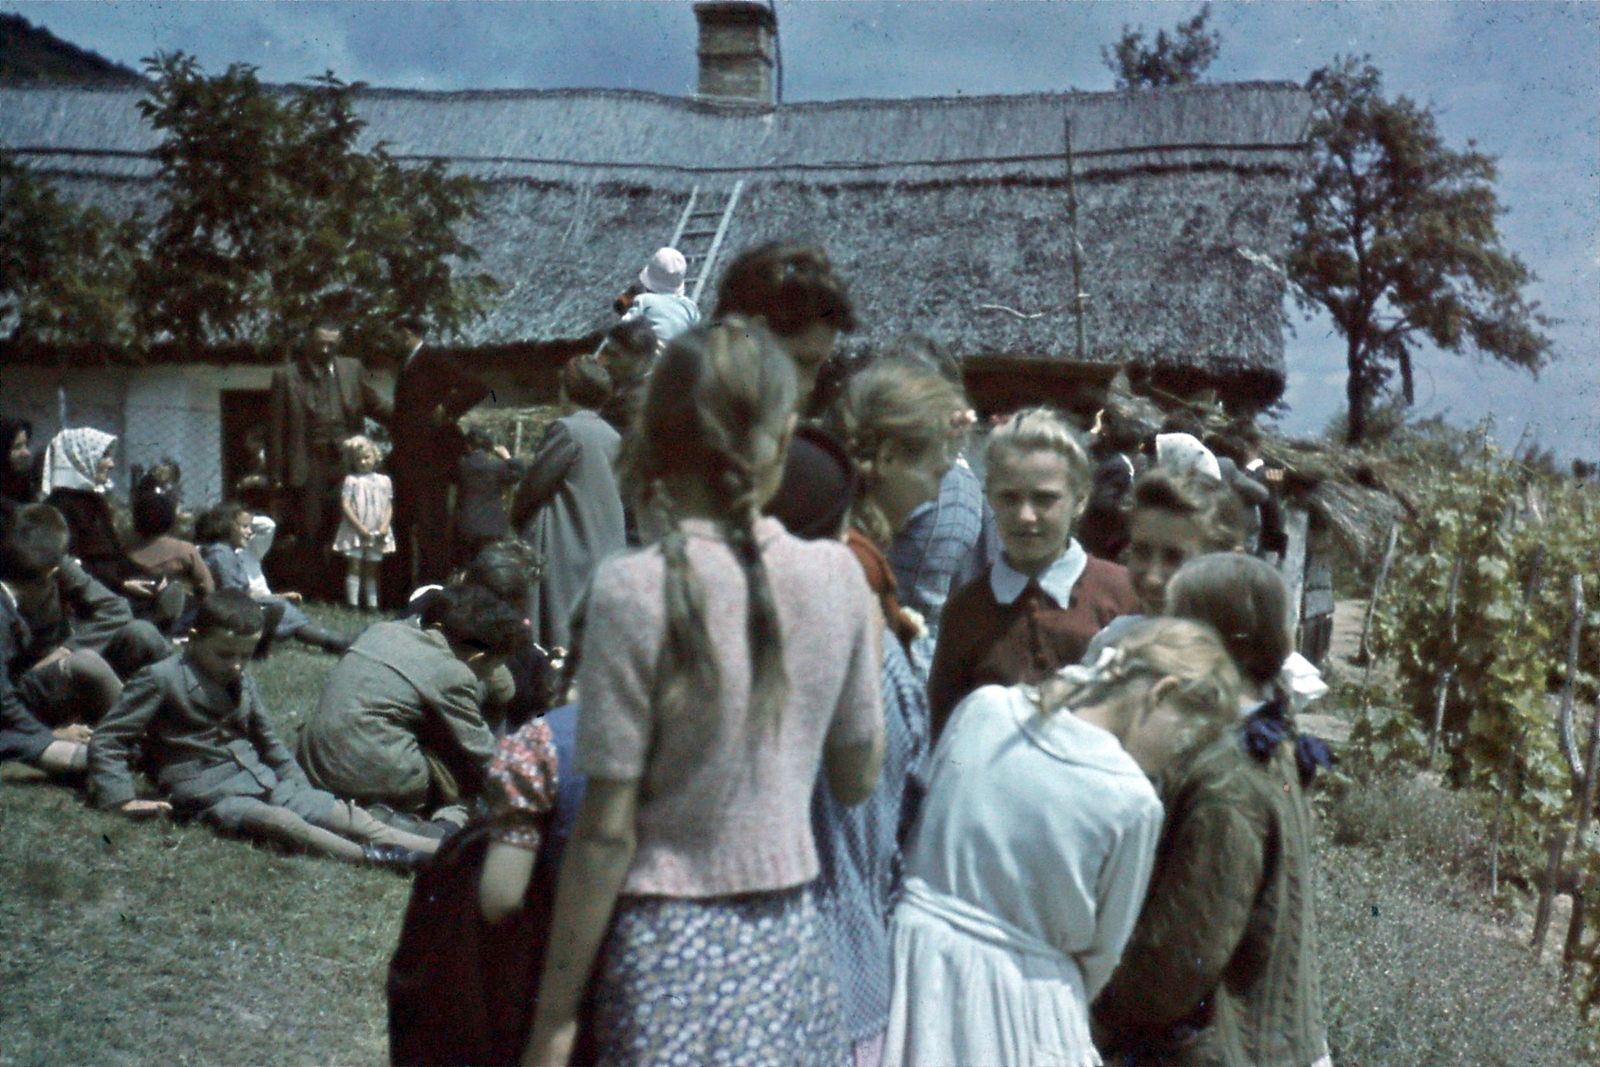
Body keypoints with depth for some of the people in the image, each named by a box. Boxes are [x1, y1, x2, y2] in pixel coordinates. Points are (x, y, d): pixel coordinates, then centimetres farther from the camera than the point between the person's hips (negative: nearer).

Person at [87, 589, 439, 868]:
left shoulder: (243, 680, 16)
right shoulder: (160, 679, -5)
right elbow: (106, 740, -5)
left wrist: (299, 786, 15)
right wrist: (124, 799, -15)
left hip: (261, 780, 7)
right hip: (211, 793, -6)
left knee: (342, 813, -11)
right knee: (284, 823, -35)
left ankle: (443, 853, -23)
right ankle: (376, 859, -47)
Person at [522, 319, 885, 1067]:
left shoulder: (636, 590, -16)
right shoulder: (837, 575, -4)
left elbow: (607, 833, -14)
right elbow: (858, 780, 7)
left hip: (672, 946, -4)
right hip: (789, 939, 4)